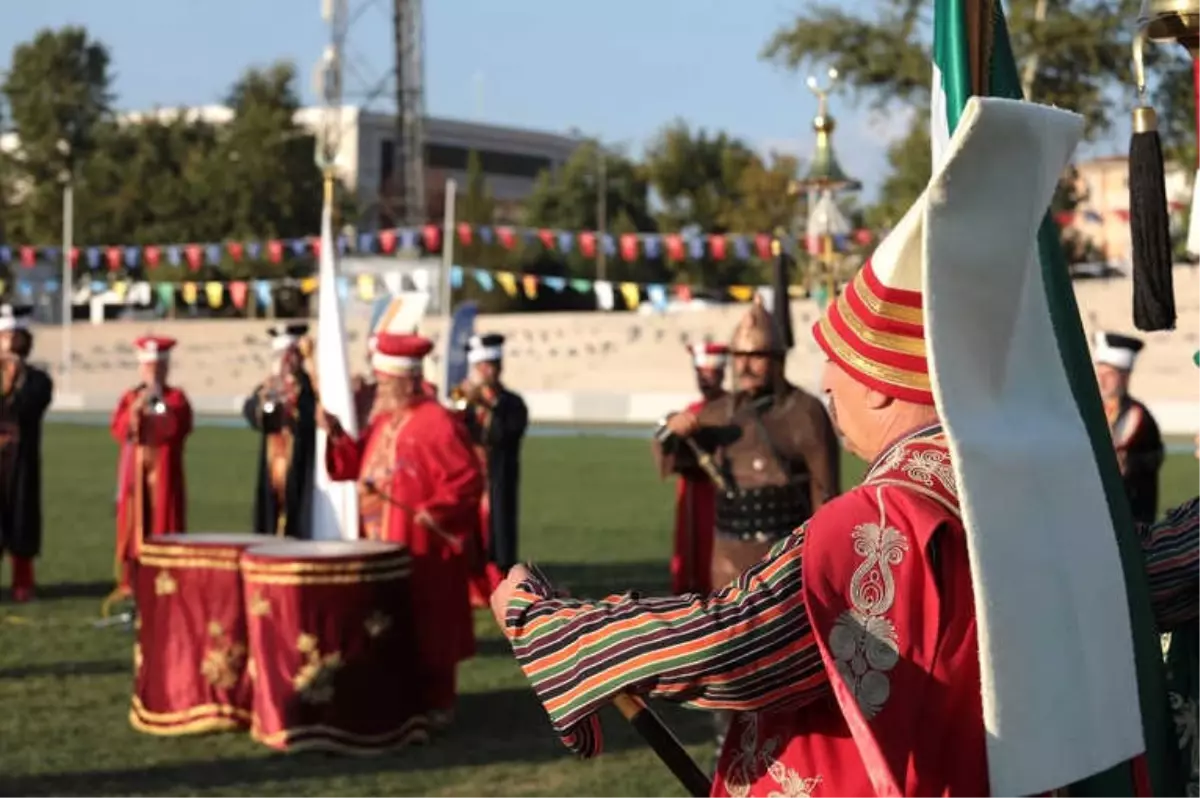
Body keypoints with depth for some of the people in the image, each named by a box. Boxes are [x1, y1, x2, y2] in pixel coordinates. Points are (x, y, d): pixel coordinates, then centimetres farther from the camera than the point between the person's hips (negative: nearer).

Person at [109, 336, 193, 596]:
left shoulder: (176, 398, 5)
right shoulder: (130, 397, 12)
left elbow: (179, 429, -10)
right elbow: (118, 431, 1)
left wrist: (159, 405, -15)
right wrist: (135, 409, -13)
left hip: (163, 470, -2)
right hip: (134, 470, 2)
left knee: (163, 523, -4)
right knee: (133, 523, 0)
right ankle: (129, 582, 5)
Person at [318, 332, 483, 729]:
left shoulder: (438, 423, -15)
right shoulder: (383, 421, 12)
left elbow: (467, 480, -19)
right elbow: (357, 466, 12)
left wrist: (436, 510, -29)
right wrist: (336, 435, -3)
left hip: (421, 551, -8)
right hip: (381, 546, 8)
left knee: (424, 627, -1)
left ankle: (436, 705, 9)